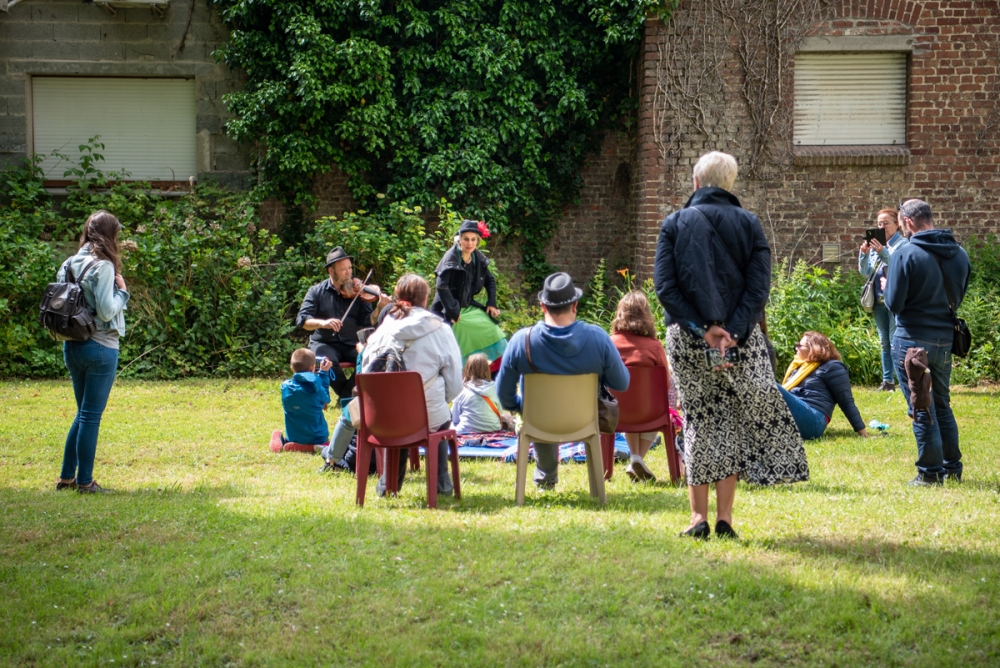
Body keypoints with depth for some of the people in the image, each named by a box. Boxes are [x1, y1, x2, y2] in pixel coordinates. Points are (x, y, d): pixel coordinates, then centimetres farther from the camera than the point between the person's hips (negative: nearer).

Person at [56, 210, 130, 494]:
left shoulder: (70, 264, 8)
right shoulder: (103, 266, -15)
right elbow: (106, 311, -19)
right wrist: (122, 291, -5)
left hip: (72, 346, 8)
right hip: (100, 347, -8)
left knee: (84, 413, 18)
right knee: (91, 415, -1)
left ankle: (66, 477, 20)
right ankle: (85, 481, 4)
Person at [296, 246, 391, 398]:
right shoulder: (317, 292, 3)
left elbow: (367, 322, -4)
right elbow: (302, 320, -8)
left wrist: (379, 308, -23)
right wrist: (323, 322, -27)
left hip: (352, 345, 1)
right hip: (325, 343, -1)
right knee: (327, 361, -34)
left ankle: (347, 394, -9)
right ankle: (348, 396, -10)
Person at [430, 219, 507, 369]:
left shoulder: (478, 258, 0)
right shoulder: (451, 258, -20)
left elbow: (490, 280, 15)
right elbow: (442, 286, -28)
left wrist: (491, 303, 5)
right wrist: (453, 311, -26)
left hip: (468, 307, 7)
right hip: (450, 312, -7)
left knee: (492, 332, 11)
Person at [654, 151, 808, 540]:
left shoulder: (675, 223, 3)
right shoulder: (748, 225, 4)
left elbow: (664, 285, -7)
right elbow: (759, 287, -7)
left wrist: (701, 329, -12)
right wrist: (732, 332, -15)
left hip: (686, 338, 0)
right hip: (740, 339, 0)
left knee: (699, 421, 8)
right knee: (732, 423, 7)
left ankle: (699, 518, 6)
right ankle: (724, 519, 4)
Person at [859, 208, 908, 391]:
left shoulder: (903, 244, -3)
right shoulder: (875, 244, 14)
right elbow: (865, 273, 11)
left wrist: (883, 252, -29)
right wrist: (864, 254, -7)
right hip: (879, 300, 6)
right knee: (884, 342, 9)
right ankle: (887, 381, 14)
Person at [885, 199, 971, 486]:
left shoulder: (906, 254, -16)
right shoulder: (959, 254, 4)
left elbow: (894, 304, -14)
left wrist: (887, 286, 6)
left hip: (913, 341, -6)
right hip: (945, 340, 6)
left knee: (921, 409, 1)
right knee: (942, 405, 19)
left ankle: (930, 472, 4)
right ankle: (952, 468, 22)